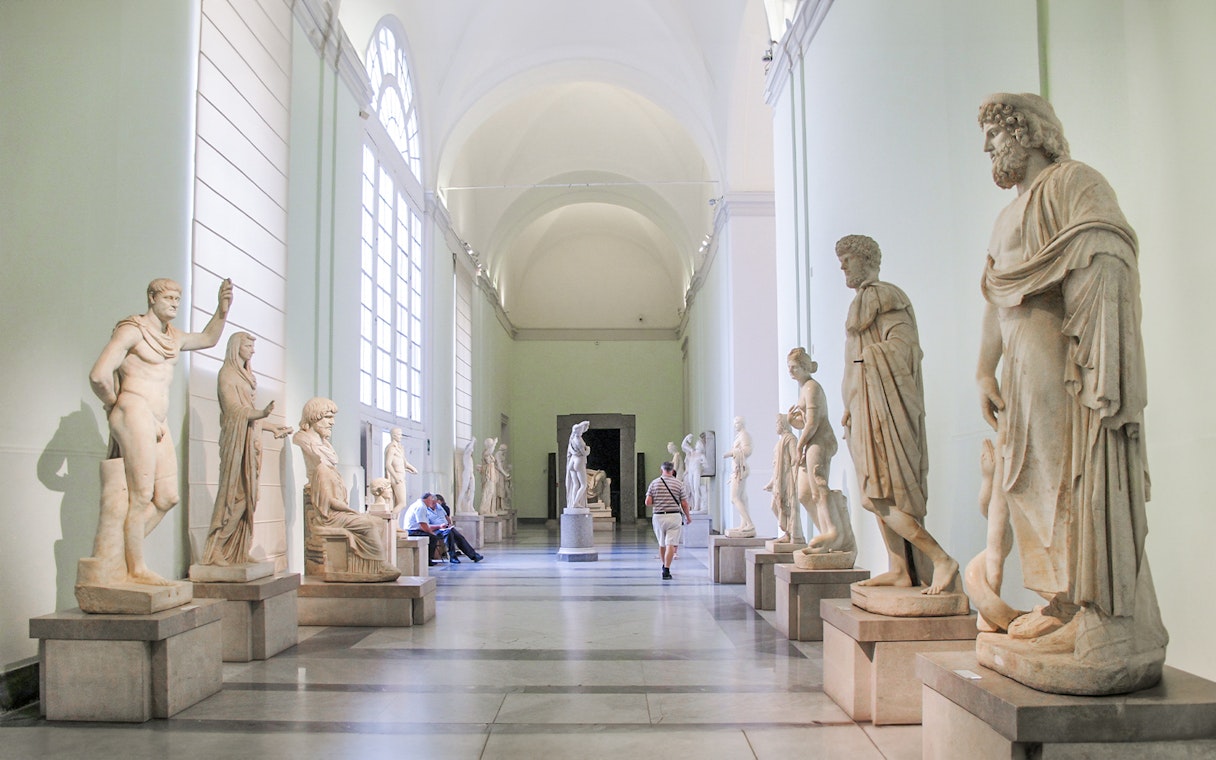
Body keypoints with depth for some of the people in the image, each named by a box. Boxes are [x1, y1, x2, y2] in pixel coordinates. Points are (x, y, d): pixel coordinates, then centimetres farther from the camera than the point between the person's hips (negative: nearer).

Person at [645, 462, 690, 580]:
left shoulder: (654, 483, 2)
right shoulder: (678, 483, 0)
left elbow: (648, 502, -4)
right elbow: (684, 503, 1)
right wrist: (688, 516, 16)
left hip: (658, 516, 2)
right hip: (674, 516, -2)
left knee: (662, 543, 17)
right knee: (671, 544, -5)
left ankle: (665, 566, 32)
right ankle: (666, 570, -14)